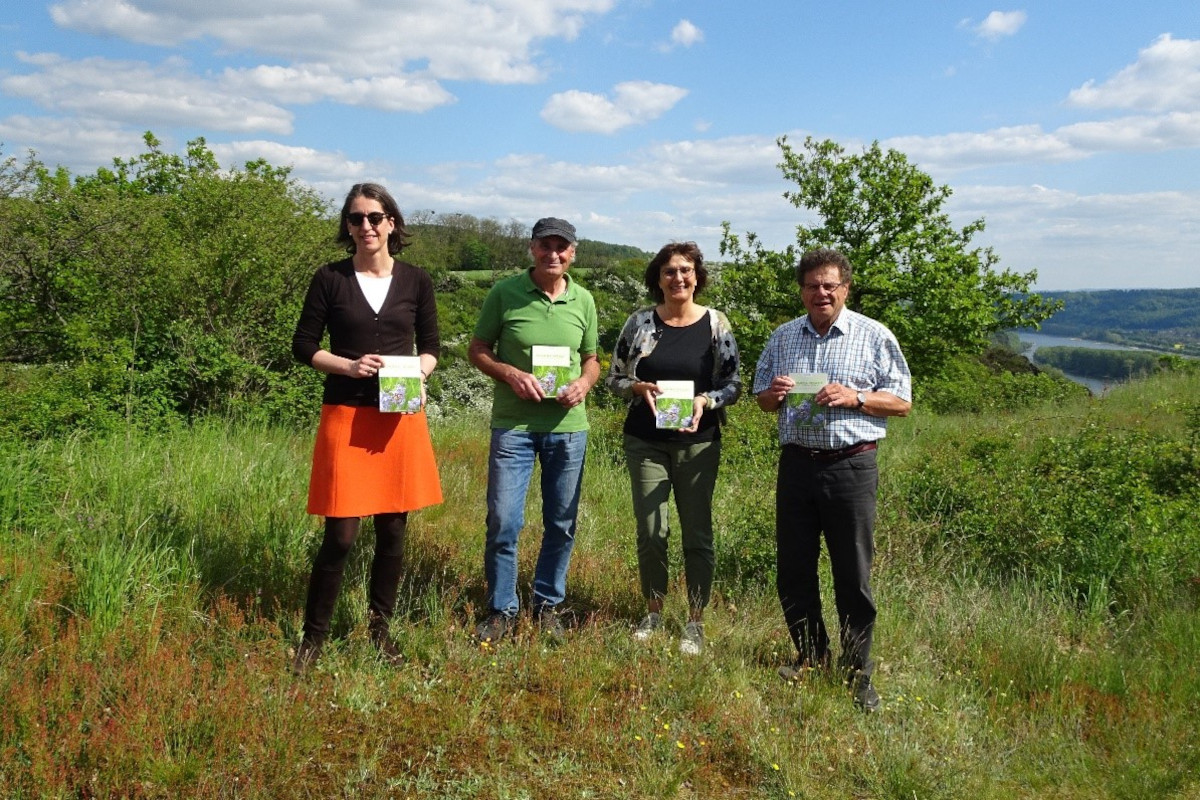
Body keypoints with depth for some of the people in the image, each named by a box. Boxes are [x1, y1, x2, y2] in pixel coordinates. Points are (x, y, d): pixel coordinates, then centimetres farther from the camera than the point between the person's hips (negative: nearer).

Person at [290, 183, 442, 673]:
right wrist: (349, 365, -14)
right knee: (341, 535, -5)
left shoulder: (416, 281, 6)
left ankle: (379, 626, 26)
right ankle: (314, 635, 13)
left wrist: (417, 377, -8)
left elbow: (431, 346, 13)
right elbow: (303, 347, 3)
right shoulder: (330, 279, 1)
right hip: (346, 416, -2)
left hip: (401, 417, 3)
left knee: (393, 529, 9)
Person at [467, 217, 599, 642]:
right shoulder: (504, 293, -4)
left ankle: (548, 604, 29)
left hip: (568, 427, 3)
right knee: (503, 522, -1)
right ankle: (502, 609, 18)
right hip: (513, 425, -3)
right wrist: (511, 373, -16)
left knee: (561, 524, 11)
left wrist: (584, 383, -8)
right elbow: (477, 350, 1)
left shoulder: (583, 300, 5)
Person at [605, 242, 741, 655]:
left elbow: (733, 384, 2)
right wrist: (639, 387, -14)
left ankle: (695, 621, 20)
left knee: (697, 533, 5)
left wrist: (706, 401, -17)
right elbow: (613, 378, 6)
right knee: (650, 532, 6)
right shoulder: (640, 322, 1)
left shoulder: (716, 323, -1)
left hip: (698, 443, -1)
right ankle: (653, 611, 26)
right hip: (646, 442, 1)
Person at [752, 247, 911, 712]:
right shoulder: (783, 337, 12)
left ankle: (857, 673, 15)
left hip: (851, 465, -4)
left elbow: (902, 402, 1)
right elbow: (762, 399, 19)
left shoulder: (874, 336, 1)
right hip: (796, 462, 4)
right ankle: (810, 657, 28)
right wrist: (774, 393, -5)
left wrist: (854, 398, -16)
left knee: (853, 575, 1)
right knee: (793, 569, 9)